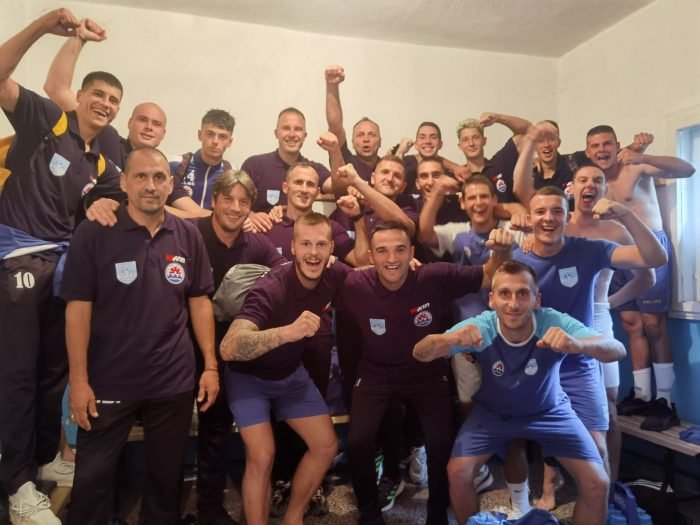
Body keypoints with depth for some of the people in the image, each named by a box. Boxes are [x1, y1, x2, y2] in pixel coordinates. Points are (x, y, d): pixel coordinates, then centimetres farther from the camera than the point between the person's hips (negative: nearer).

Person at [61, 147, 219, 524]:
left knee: (166, 474, 18)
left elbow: (199, 301, 4)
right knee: (93, 478, 13)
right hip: (108, 380, -2)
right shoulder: (94, 233, -8)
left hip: (173, 381, 3)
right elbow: (78, 307, -8)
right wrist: (78, 379, -10)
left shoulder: (188, 235, 0)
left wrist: (211, 365, 0)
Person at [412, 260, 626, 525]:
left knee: (596, 484, -10)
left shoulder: (554, 324, -29)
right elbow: (420, 354, -33)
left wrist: (577, 344, -60)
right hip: (493, 412, 0)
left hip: (549, 411, 1)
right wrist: (449, 339, -56)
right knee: (458, 472, -14)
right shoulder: (480, 327, -28)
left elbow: (617, 350, -38)